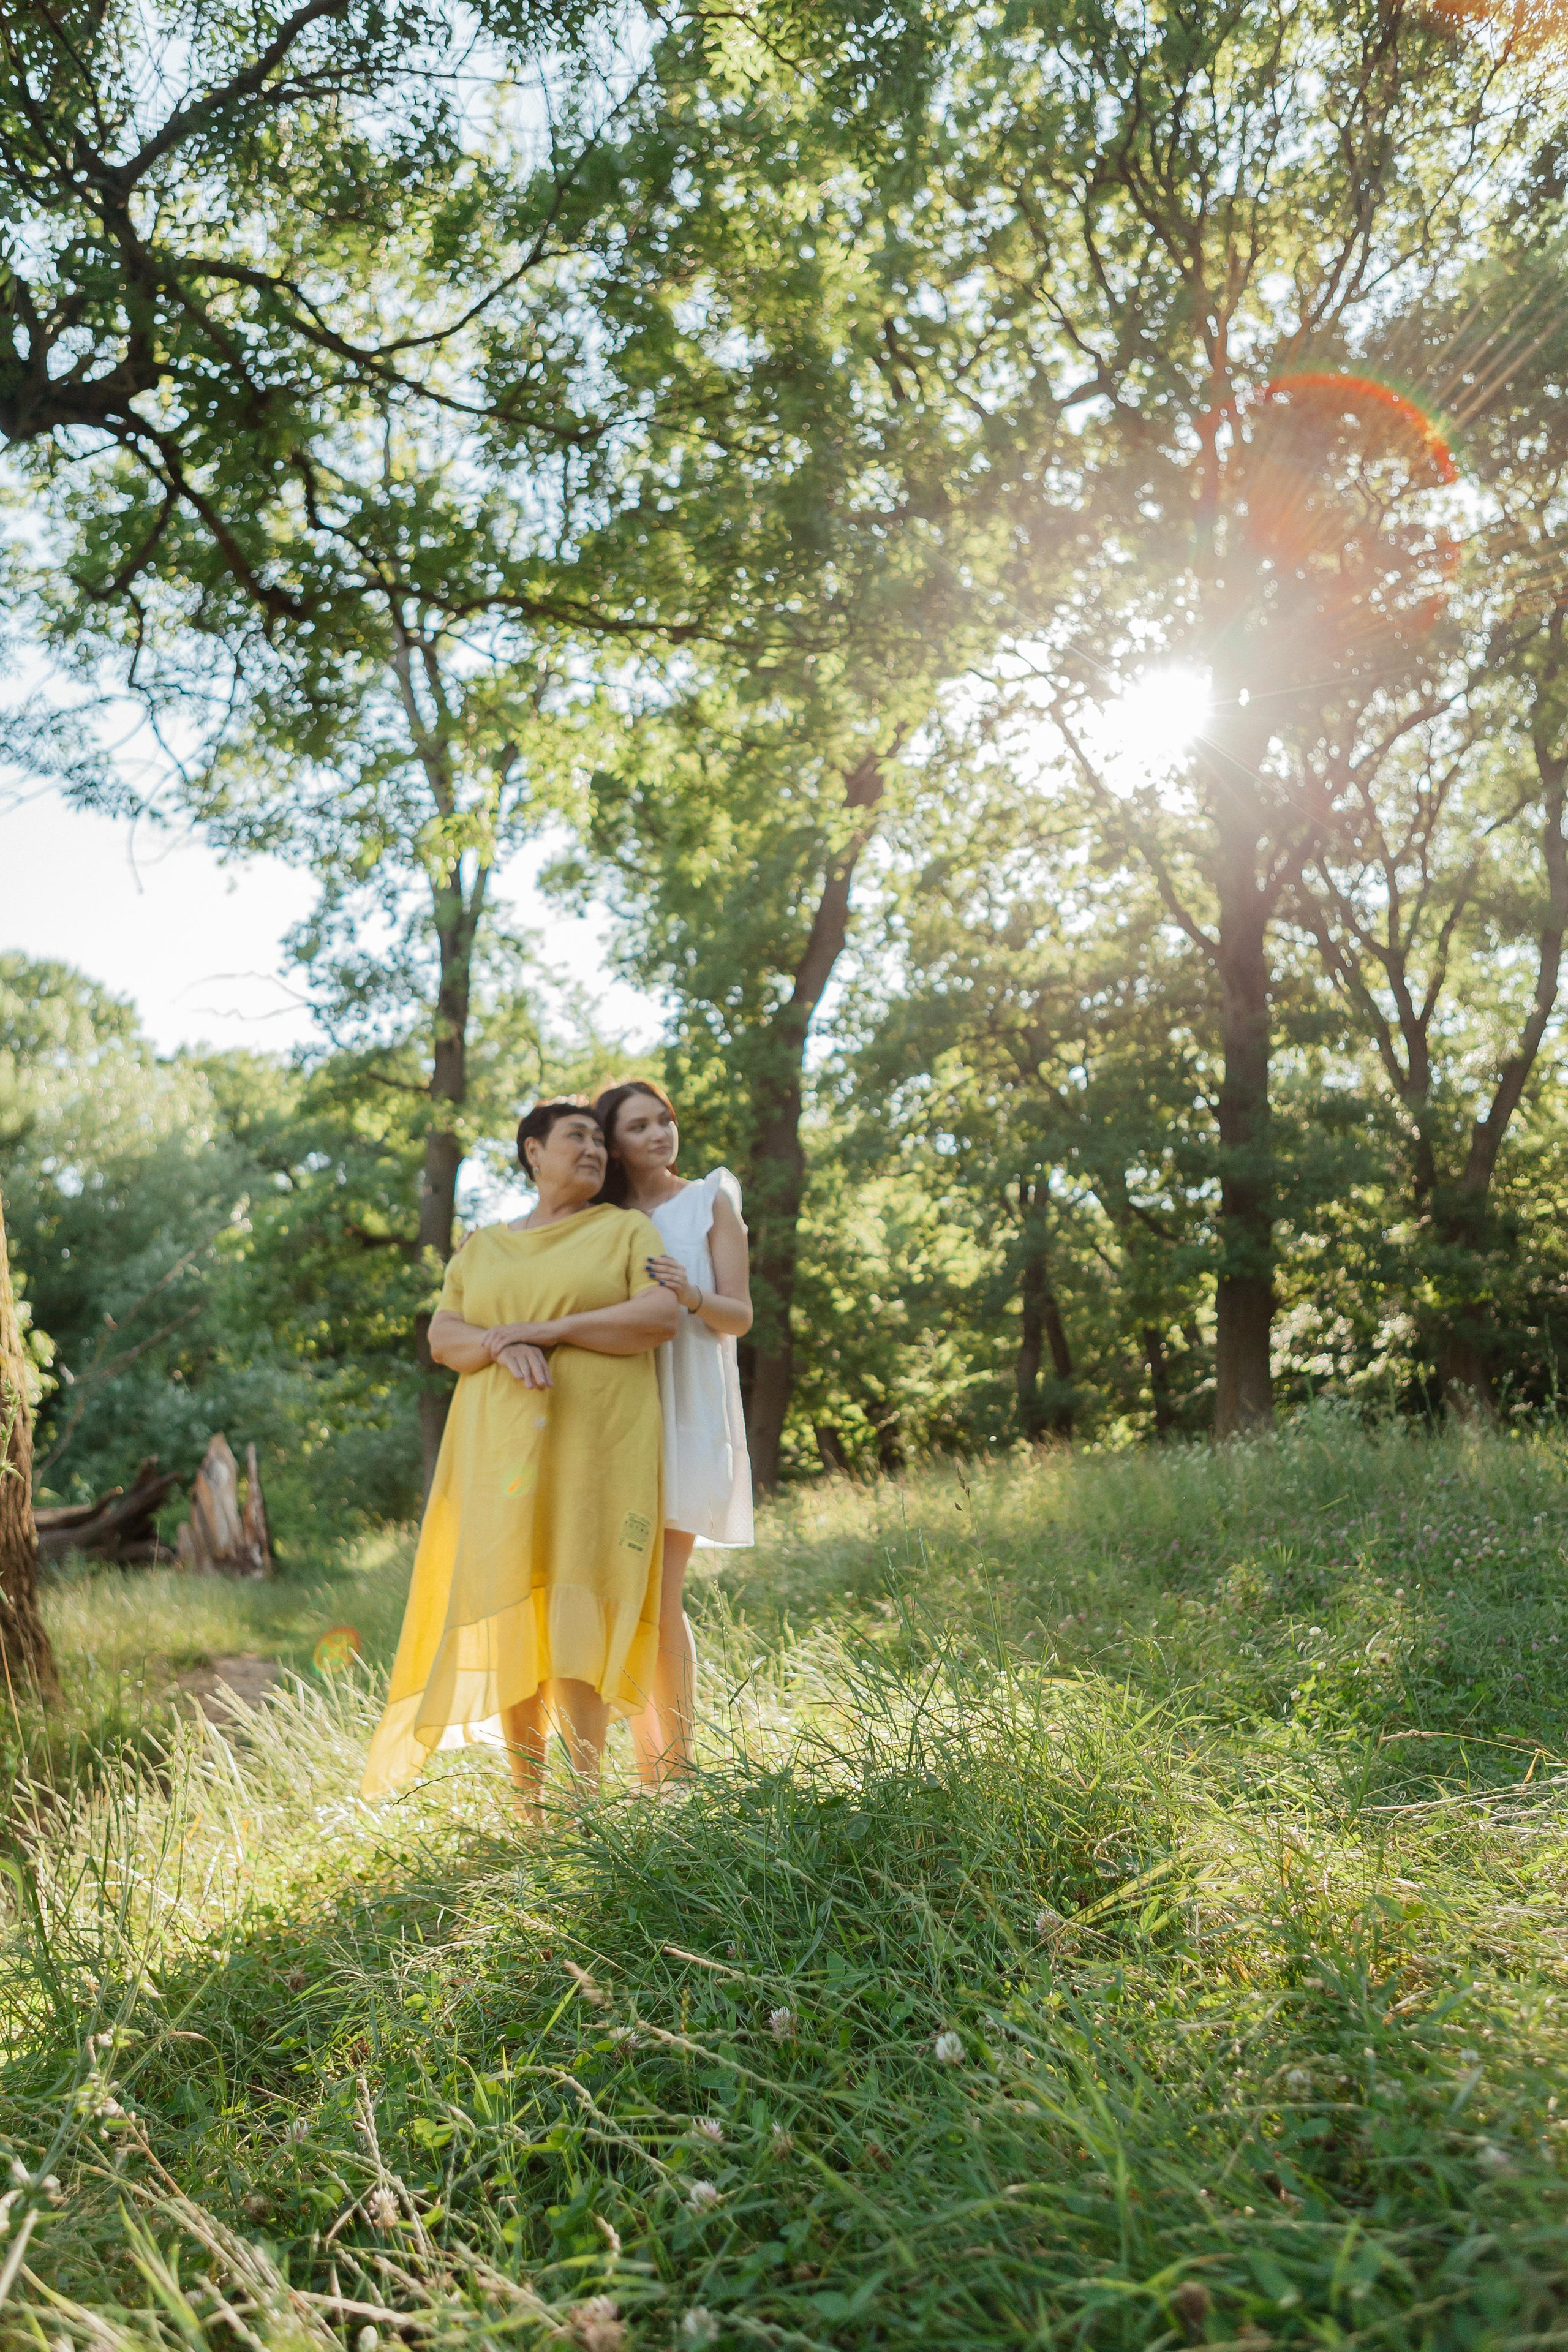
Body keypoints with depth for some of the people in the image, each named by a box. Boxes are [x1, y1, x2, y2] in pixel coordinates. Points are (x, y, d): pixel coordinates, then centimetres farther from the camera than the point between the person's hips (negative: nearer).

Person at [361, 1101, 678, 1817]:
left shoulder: (626, 1230, 9)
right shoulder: (482, 1247, 19)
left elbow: (663, 1316, -6)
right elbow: (442, 1336, 10)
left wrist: (546, 1330, -11)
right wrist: (502, 1346, -13)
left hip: (596, 1445, -3)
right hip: (500, 1448, 3)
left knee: (577, 1607, -10)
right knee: (509, 1606, 0)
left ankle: (585, 1786, -3)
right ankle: (526, 1790, 9)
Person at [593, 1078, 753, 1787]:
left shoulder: (709, 1202, 7)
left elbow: (740, 1317, 2)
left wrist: (692, 1296, -19)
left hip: (682, 1414, -4)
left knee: (660, 1599, -10)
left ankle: (679, 1771, 0)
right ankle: (646, 1770, 12)